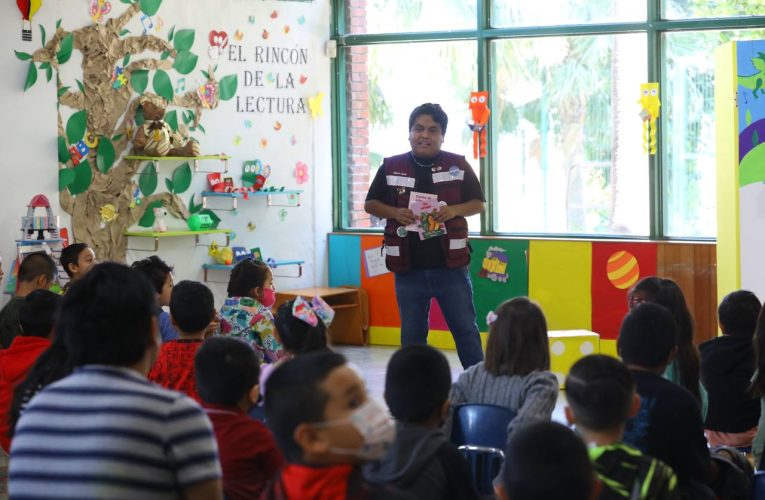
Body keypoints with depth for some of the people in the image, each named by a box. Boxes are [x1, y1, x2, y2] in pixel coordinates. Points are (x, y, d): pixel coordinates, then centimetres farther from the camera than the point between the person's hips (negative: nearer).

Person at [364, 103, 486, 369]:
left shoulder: (458, 165, 2)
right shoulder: (391, 167, 3)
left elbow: (479, 204, 6)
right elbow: (370, 204, 9)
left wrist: (455, 210, -14)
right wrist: (395, 212, -11)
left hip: (450, 266, -1)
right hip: (409, 268, 1)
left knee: (465, 330, 5)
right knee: (412, 335, 10)